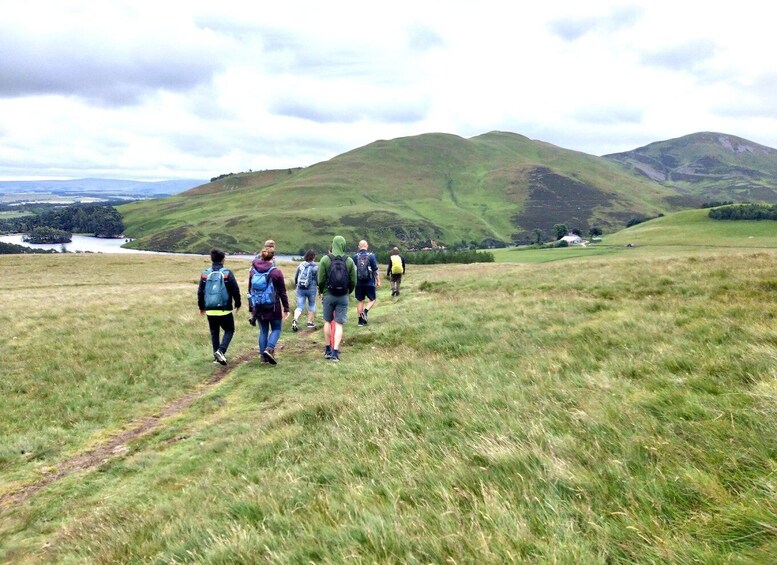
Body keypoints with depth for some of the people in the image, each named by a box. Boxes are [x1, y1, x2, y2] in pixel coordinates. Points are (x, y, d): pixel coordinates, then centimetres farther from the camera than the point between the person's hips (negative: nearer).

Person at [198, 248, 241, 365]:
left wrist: (201, 307, 21)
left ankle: (216, 357, 15)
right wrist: (237, 304, 11)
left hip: (210, 311, 3)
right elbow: (235, 290, -5)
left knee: (214, 333, 15)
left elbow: (200, 292, 8)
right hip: (225, 310, -3)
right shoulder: (227, 273, -7)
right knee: (229, 330, 11)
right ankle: (221, 350, -10)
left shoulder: (205, 274, 3)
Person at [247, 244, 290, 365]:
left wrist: (253, 305, 23)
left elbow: (250, 289, 10)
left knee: (263, 330, 14)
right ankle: (269, 349, -12)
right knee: (276, 329, 10)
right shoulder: (276, 272, -12)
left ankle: (263, 356, 14)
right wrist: (286, 308, 1)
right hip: (273, 307, -4)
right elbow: (282, 292, -7)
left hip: (258, 307, 4)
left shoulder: (253, 270, 0)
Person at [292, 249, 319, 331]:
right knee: (311, 305, 18)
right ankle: (310, 322, 20)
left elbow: (295, 277, 11)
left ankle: (295, 320, -21)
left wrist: (296, 285, 29)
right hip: (311, 289, -2)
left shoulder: (301, 265, 3)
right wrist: (319, 287, 12)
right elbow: (318, 279, -7)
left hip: (300, 288, 2)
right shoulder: (315, 267, -9)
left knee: (300, 306, 3)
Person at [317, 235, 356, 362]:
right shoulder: (349, 261, -3)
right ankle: (335, 352, -3)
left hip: (328, 295, 0)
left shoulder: (325, 259, -7)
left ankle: (328, 349, 22)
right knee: (339, 324, 3)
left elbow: (321, 280, -5)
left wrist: (321, 292, 13)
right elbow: (353, 281, 0)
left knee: (327, 321, 16)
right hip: (343, 297, 0)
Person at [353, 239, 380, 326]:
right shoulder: (371, 256, -6)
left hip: (358, 283, 2)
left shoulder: (355, 257, 0)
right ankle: (365, 311, -13)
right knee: (372, 299, 12)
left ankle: (361, 320, 12)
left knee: (360, 301, 10)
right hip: (369, 283, -2)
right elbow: (375, 270, -6)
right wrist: (378, 281, 3)